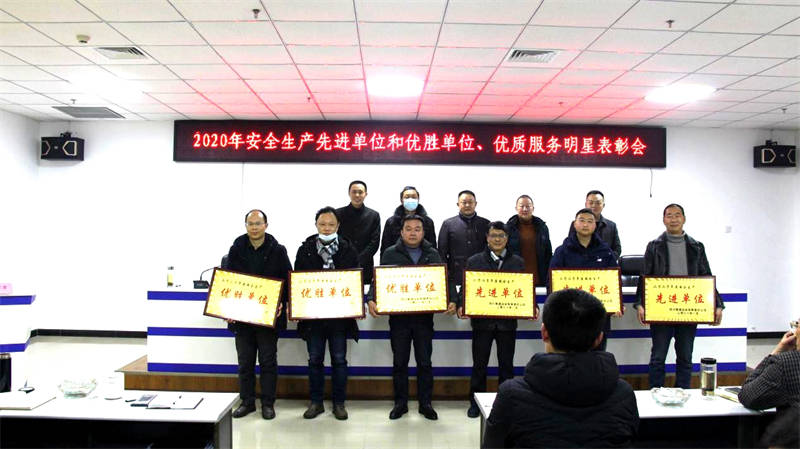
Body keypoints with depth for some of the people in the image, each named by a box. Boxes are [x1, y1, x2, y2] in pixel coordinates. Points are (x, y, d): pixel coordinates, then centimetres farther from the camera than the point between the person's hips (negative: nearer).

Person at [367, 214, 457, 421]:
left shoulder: (432, 255, 7)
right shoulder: (390, 254, 2)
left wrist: (452, 300, -14)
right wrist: (372, 299, -21)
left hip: (424, 317, 1)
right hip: (398, 317, -1)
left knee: (425, 362, 9)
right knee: (399, 362, 9)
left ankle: (425, 403, 22)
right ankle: (400, 403, 22)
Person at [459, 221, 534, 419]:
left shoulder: (518, 262, 8)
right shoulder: (474, 261, 4)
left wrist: (533, 306, -10)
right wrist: (462, 306, -15)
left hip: (507, 321, 1)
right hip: (482, 321, -1)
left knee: (506, 364, 10)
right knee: (479, 364, 7)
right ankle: (475, 402, 20)